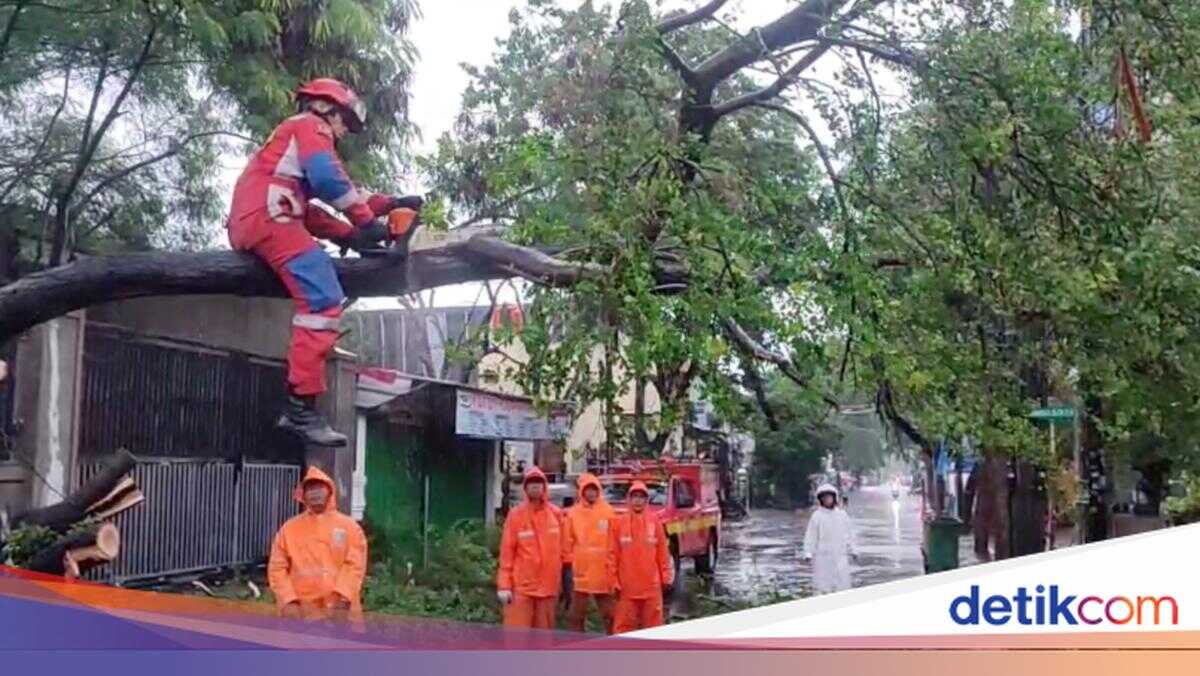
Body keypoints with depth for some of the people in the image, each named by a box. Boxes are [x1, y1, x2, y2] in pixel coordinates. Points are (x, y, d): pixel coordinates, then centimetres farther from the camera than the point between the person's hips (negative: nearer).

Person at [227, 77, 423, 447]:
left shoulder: (292, 133, 36)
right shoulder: (310, 125, 7)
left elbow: (308, 211, 24)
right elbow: (328, 179, -15)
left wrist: (349, 234, 12)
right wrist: (367, 219, -9)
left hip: (247, 225, 10)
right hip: (268, 216, -10)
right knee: (324, 300, -20)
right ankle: (301, 407, -28)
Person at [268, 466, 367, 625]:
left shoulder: (349, 526, 7)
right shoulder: (289, 528, 11)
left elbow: (355, 565, -1)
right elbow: (277, 568, 6)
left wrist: (343, 598, -16)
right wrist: (288, 601, -8)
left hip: (340, 611, -1)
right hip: (302, 612, 1)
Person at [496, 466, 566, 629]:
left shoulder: (556, 514, 5)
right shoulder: (516, 514, -4)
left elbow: (562, 548, 11)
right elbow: (506, 551, -5)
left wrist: (564, 578, 11)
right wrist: (504, 585, -10)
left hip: (548, 586, 3)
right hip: (521, 586, -3)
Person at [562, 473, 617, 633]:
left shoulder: (608, 512, 2)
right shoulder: (573, 513, 2)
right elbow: (568, 543, 1)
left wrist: (615, 569, 2)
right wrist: (567, 567, -2)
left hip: (604, 574, 0)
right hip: (580, 573, 0)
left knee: (609, 615, 9)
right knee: (576, 616, 7)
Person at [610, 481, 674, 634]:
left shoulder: (654, 521, 3)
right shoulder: (620, 522, 0)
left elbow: (662, 552, 6)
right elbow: (613, 554, 1)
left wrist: (666, 577, 4)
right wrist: (613, 581, -2)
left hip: (651, 585, 1)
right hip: (627, 586, -1)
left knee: (653, 623, 7)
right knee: (624, 624, 2)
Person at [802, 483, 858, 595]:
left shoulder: (842, 515, 7)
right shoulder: (817, 516, -2)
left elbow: (849, 534, 14)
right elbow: (810, 536, -2)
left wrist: (852, 551, 13)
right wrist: (808, 553, -9)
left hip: (840, 555, 3)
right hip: (822, 556, -3)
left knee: (842, 582, 4)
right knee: (822, 585, -2)